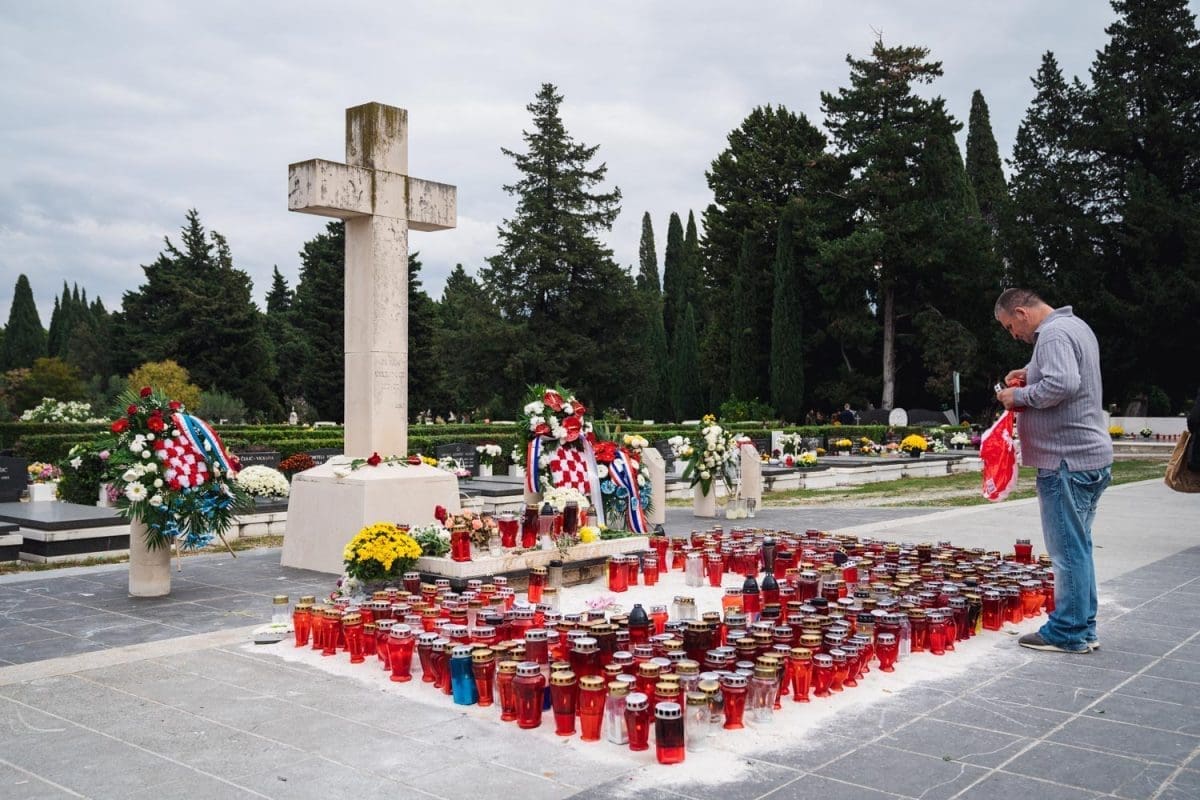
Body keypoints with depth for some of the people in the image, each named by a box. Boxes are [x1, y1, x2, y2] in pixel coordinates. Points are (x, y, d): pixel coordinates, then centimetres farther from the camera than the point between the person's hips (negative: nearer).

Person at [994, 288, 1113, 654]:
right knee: (1078, 547, 16)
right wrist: (1031, 372, 15)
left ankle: (1068, 633, 3)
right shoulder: (1076, 325, 16)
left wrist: (1018, 395, -15)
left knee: (1068, 550, -4)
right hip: (1091, 456, 11)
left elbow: (1062, 384, -29)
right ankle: (1083, 628, 23)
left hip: (1067, 461, -11)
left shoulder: (1052, 334, -16)